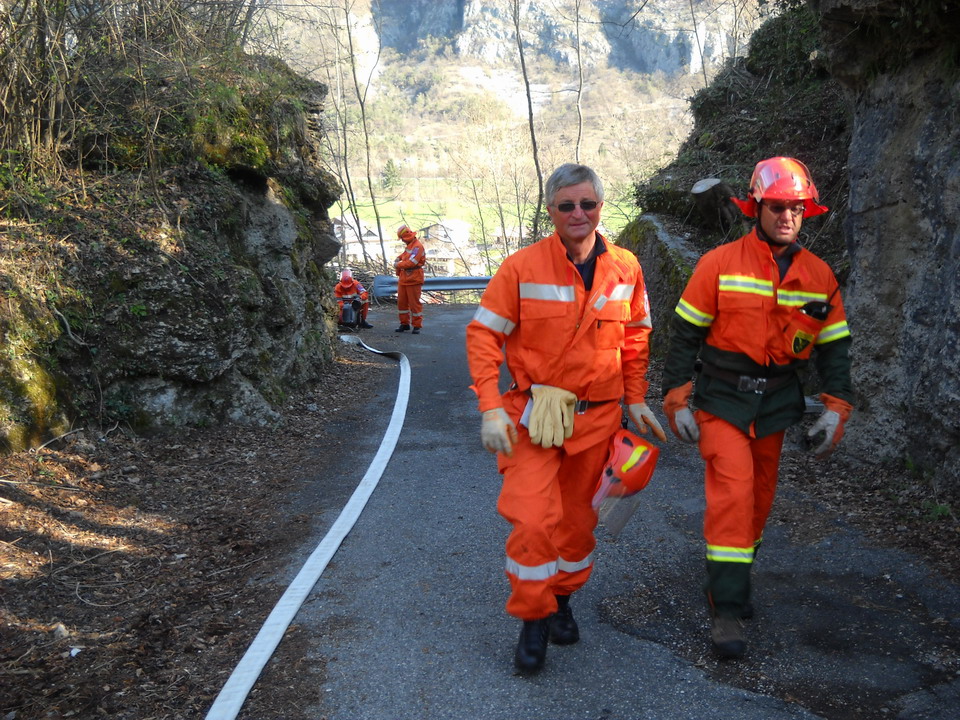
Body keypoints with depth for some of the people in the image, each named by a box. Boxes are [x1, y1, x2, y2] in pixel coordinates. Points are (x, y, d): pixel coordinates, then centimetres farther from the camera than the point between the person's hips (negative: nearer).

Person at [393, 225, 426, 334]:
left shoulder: (417, 246, -16)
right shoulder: (409, 245, 14)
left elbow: (411, 262, -23)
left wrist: (398, 265, -11)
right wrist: (398, 258, 14)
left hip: (413, 280, -9)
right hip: (404, 279, 9)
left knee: (414, 303, -3)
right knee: (401, 301, 11)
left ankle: (417, 326, 4)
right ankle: (404, 324, 20)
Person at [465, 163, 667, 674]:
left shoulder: (625, 268, 0)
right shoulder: (522, 267, -11)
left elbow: (635, 339, 13)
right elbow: (483, 334, -8)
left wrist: (635, 400, 12)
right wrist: (490, 408, -15)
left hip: (597, 415, 3)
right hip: (533, 415, -3)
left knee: (577, 516, 15)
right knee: (532, 518, -11)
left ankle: (562, 598, 39)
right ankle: (533, 619, 10)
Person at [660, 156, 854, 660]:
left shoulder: (819, 276, 3)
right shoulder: (720, 264, -8)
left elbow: (834, 347, 10)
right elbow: (685, 334, -4)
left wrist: (836, 407, 1)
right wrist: (676, 400, -7)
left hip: (776, 404, 4)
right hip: (722, 399, -4)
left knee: (759, 499, 13)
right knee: (733, 491, -16)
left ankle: (733, 579, 34)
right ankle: (726, 610, -9)